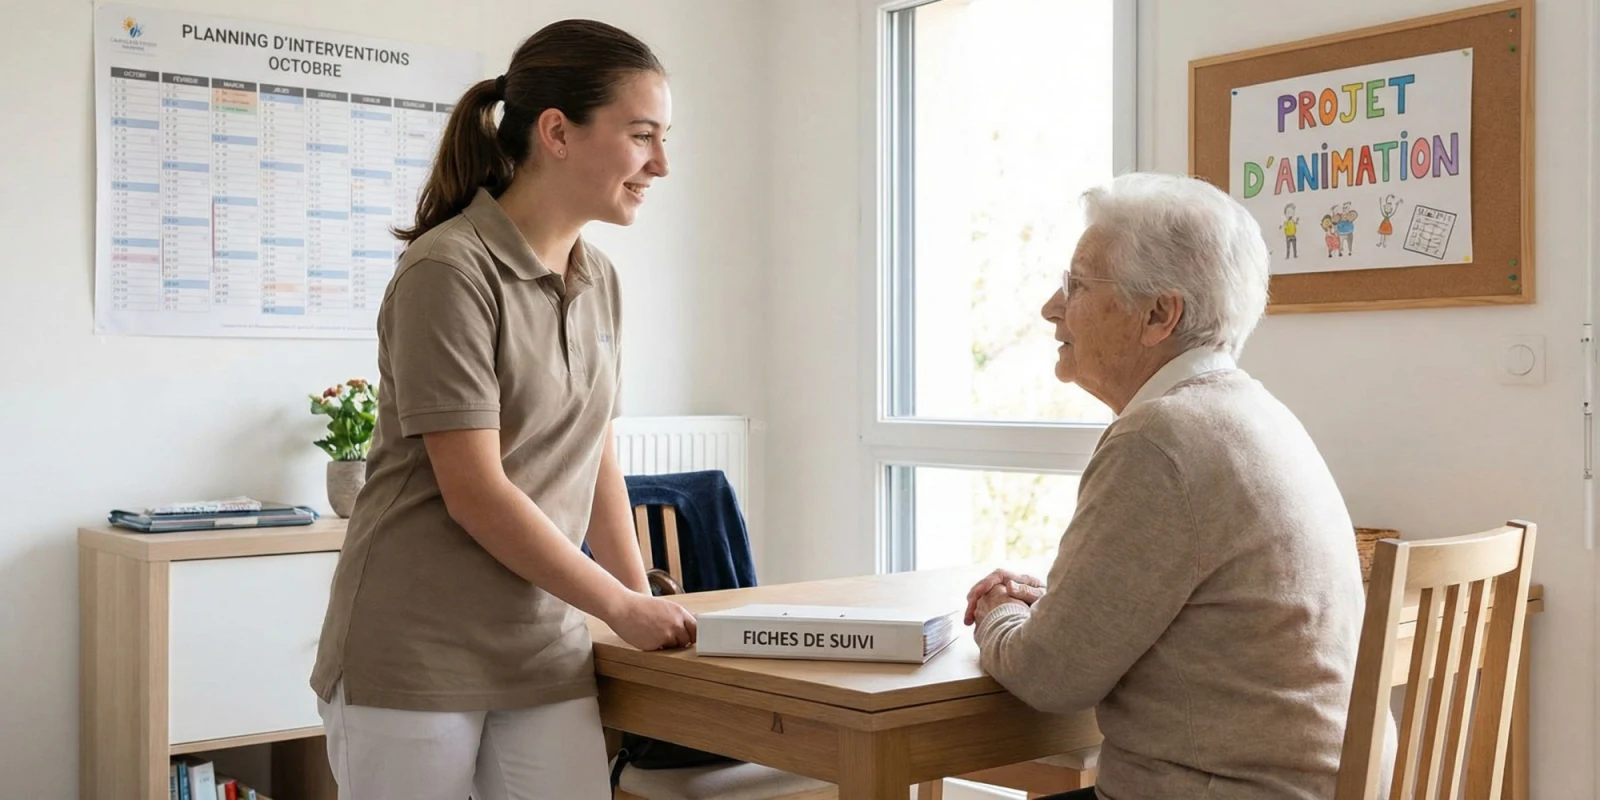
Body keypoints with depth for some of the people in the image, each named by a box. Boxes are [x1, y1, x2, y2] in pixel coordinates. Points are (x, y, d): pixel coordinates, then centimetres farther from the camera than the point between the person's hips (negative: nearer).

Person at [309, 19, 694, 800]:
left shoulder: (599, 280, 8)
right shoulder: (450, 269, -15)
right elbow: (474, 493, -18)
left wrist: (644, 604, 7)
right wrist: (622, 607, -10)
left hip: (546, 654, 6)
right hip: (415, 655, -6)